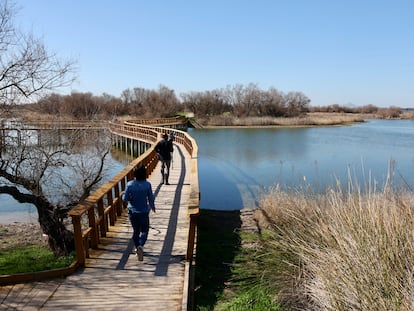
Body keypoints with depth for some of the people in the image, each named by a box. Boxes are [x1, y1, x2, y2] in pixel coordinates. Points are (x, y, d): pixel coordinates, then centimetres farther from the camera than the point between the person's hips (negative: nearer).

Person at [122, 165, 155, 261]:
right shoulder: (147, 184, -14)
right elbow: (151, 198, -7)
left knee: (136, 230, 19)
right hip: (143, 212, -2)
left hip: (132, 211, 2)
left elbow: (125, 198, -6)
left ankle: (137, 248, 28)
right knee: (144, 230, 13)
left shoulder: (130, 184, -10)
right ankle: (141, 246, -12)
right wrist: (153, 207, 11)